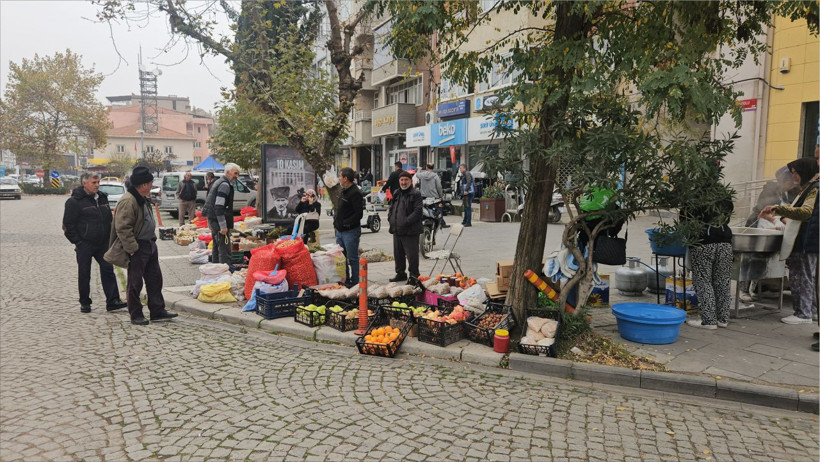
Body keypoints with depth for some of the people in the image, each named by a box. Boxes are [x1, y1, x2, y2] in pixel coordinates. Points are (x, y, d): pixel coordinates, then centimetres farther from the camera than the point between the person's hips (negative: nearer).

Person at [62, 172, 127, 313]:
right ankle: (85, 303, 16)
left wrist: (109, 237, 14)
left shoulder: (103, 198, 12)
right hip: (85, 245, -5)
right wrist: (77, 241, -10)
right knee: (84, 275, 5)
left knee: (108, 270, -1)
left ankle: (113, 301, -1)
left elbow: (109, 219, 22)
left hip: (103, 243, 5)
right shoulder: (75, 201, -7)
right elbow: (68, 225, -6)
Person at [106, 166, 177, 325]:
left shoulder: (143, 199, 13)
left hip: (149, 245, 10)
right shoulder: (128, 201, -20)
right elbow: (123, 228, -24)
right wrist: (132, 249, -22)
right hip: (137, 248, -10)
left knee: (155, 279, 13)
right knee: (135, 283, 2)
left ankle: (158, 311, 20)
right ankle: (135, 315, 14)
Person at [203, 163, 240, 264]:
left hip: (212, 219, 11)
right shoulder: (225, 185, -15)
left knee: (217, 247, 18)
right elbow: (219, 207, -23)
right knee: (224, 249, -10)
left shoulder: (218, 182, 18)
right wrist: (223, 226, -23)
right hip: (218, 221, -11)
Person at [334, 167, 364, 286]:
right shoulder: (344, 191, 15)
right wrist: (336, 221, 9)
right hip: (340, 231, 10)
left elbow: (359, 214, -21)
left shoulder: (355, 193, -16)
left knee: (352, 258, -1)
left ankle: (354, 282, 7)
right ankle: (344, 280, 26)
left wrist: (345, 223, -20)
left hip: (350, 231, -10)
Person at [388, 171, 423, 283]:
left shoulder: (416, 194, -9)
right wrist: (390, 218, 6)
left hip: (410, 231, -8)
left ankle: (414, 276, 7)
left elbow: (418, 211, -17)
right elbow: (391, 208, 25)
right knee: (398, 254, 18)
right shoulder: (397, 193, 16)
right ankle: (400, 273, 32)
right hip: (396, 230, 8)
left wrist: (405, 222, -21)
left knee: (412, 255, -3)